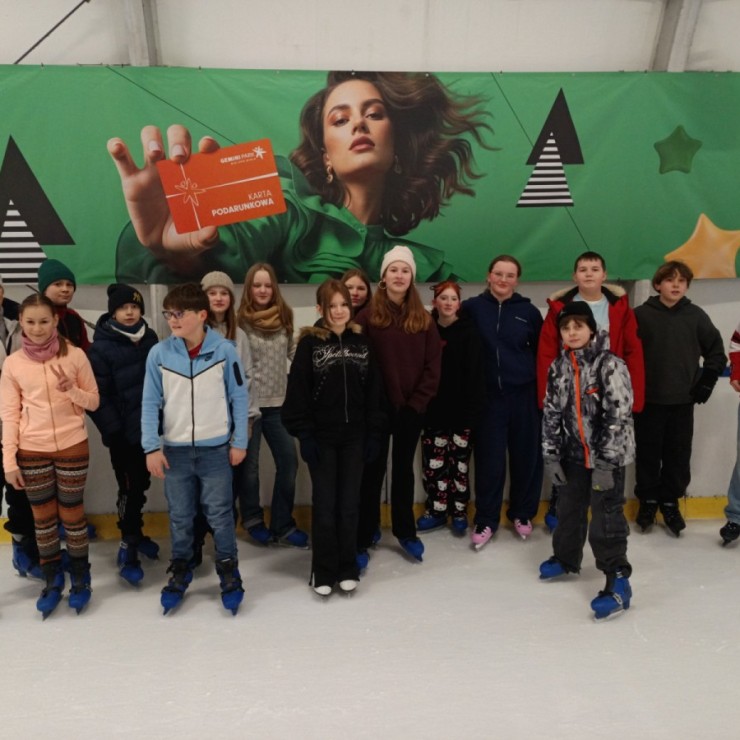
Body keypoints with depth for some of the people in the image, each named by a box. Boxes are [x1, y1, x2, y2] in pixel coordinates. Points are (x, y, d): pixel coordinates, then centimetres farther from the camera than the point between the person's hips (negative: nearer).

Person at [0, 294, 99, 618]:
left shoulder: (75, 355, -6)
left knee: (72, 514, 9)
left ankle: (80, 578, 25)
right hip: (32, 451, 1)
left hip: (72, 446, -1)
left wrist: (71, 391, -20)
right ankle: (52, 580, 26)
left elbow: (94, 401, 0)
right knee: (43, 517, 11)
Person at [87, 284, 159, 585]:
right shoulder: (101, 347, -11)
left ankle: (135, 533, 34)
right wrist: (112, 431, -16)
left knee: (142, 485, 17)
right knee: (130, 488, -1)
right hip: (123, 432, -5)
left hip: (149, 428, 5)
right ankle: (127, 548, 11)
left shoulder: (150, 338, 5)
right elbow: (98, 395, -13)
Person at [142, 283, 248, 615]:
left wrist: (239, 442, -2)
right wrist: (152, 447, -7)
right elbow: (150, 403, -2)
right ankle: (180, 569, 33)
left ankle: (229, 571, 26)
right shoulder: (159, 353, -6)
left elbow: (238, 398, -3)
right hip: (174, 449, 2)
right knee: (180, 517, 14)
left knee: (220, 515, 8)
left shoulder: (224, 350, -9)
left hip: (216, 448, -1)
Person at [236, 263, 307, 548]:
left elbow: (293, 351, 16)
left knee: (288, 462, 5)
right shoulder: (240, 321, -9)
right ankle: (253, 520, 30)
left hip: (277, 402, 5)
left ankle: (282, 526, 18)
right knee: (249, 464, 9)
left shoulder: (283, 317, 6)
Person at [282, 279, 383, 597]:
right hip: (321, 437, -3)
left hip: (354, 436, 3)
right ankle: (324, 572, 15)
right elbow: (297, 392, -8)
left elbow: (372, 391, 6)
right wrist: (303, 435, -12)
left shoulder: (361, 342, 5)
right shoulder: (310, 344, -5)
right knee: (324, 504, 3)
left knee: (349, 503, 8)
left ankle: (347, 569, 20)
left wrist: (373, 432, 2)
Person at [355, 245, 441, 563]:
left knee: (403, 470, 16)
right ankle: (363, 538, 14)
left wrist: (417, 402, -7)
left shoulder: (423, 319, 4)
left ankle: (405, 532, 29)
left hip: (412, 409, 3)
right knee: (372, 472, 5)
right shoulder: (367, 316, -5)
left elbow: (433, 366, 1)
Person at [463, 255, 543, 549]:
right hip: (489, 395, -1)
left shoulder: (528, 311, 1)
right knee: (489, 458, 2)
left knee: (526, 455, 9)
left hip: (523, 394, 1)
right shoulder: (472, 307, -2)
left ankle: (523, 514, 27)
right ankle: (485, 520, 15)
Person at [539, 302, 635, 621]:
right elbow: (551, 413, 7)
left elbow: (619, 416, -19)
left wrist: (605, 462, -20)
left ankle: (618, 582, 2)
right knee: (569, 509, 20)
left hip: (608, 456, -6)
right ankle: (566, 558, 41)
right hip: (573, 454, 6)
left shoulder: (610, 365, -16)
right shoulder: (558, 367, 3)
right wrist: (551, 456, 2)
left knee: (606, 518, -7)